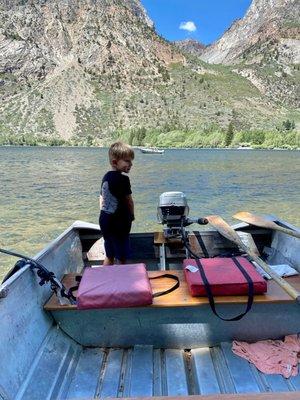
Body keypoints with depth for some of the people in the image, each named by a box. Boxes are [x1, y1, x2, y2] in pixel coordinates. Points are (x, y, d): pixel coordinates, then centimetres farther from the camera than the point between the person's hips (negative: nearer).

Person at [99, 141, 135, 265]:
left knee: (109, 256, 20)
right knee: (122, 259, 2)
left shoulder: (106, 177, 7)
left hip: (105, 221, 9)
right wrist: (131, 215, 7)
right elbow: (129, 201, -10)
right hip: (119, 223, -8)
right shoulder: (123, 179, -18)